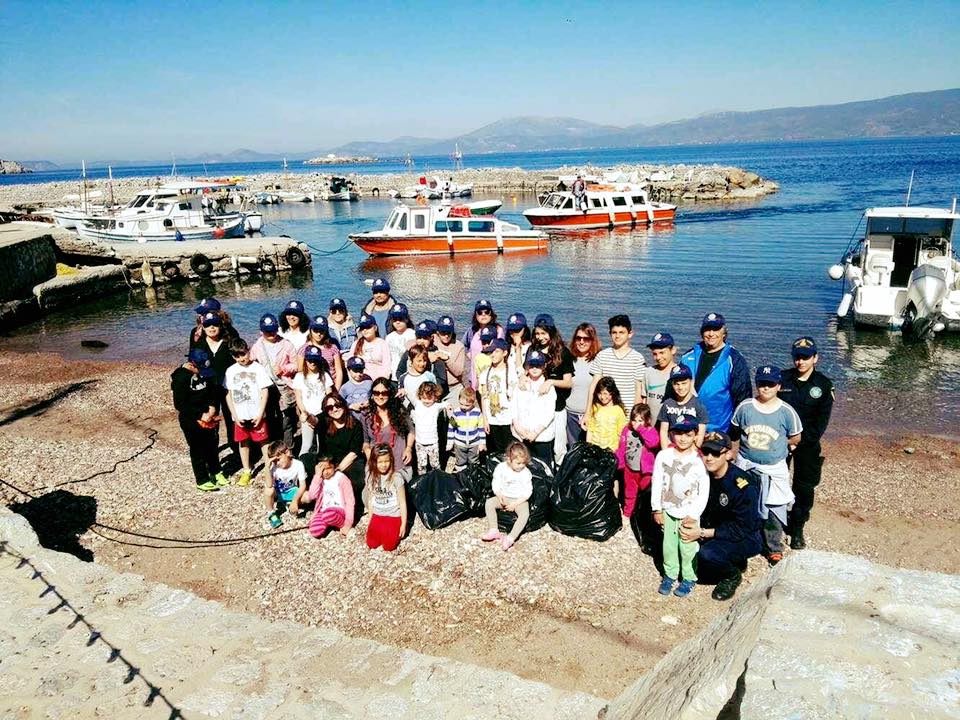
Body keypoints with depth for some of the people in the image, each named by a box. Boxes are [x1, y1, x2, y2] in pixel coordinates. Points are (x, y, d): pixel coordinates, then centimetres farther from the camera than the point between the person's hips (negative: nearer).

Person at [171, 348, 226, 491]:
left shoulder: (205, 372, -4)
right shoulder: (181, 377, -21)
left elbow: (213, 389, 9)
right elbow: (179, 404, -20)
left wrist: (212, 407, -7)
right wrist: (200, 415, -20)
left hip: (208, 417, 6)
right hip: (191, 420, -6)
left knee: (212, 445, 19)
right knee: (197, 449, 6)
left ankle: (216, 472, 38)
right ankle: (202, 481, 20)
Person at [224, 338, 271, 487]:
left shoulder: (257, 368, -6)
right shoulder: (230, 371, 2)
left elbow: (265, 392, -6)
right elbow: (228, 395, 4)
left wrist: (260, 414, -10)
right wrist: (235, 416, -4)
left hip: (256, 415, -3)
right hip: (240, 416, 3)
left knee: (263, 441, 2)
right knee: (243, 442, 13)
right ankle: (246, 471, 26)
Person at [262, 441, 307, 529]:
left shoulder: (298, 465, -22)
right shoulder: (273, 467, -23)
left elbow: (303, 485, -21)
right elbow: (269, 486, -34)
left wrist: (295, 501, -34)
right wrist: (268, 468, -42)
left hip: (291, 491, 1)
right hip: (277, 493, -1)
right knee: (268, 491, -36)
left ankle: (290, 504, 4)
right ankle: (271, 513, -8)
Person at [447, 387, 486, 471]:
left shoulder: (478, 413, -12)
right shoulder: (456, 413, -13)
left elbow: (481, 428, -3)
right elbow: (451, 428, -3)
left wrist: (482, 442, 0)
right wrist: (449, 443, 0)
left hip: (474, 444, 0)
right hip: (459, 444, 0)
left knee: (474, 464, 15)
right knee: (460, 464, 12)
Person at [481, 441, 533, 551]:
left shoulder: (526, 473, -13)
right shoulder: (501, 468, -7)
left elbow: (528, 492, -11)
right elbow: (496, 483, -1)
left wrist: (515, 503, -20)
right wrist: (499, 495, -20)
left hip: (520, 500, -3)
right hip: (503, 497, 3)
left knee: (525, 513, -31)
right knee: (489, 503, -20)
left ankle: (510, 538, -35)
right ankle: (494, 530, -19)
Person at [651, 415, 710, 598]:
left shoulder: (699, 459, -13)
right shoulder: (664, 455, -7)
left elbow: (704, 490, -9)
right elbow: (656, 483, -1)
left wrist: (694, 515, -9)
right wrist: (657, 509, 0)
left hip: (689, 514, -2)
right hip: (668, 511, 2)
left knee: (688, 547, 6)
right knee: (668, 545, 13)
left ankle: (689, 578, 24)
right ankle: (669, 574, 31)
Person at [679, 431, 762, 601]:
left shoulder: (743, 485, -26)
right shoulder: (705, 476, -6)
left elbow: (742, 528, -24)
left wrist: (703, 533, -30)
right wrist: (692, 520, -20)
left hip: (746, 538, -8)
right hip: (717, 529, 8)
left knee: (707, 554, -32)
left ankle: (732, 576, 2)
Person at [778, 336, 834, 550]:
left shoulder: (824, 385, -4)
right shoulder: (782, 378, -2)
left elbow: (821, 421, -6)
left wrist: (799, 442, -13)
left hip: (807, 444, 0)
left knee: (804, 487, 4)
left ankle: (797, 529, 19)